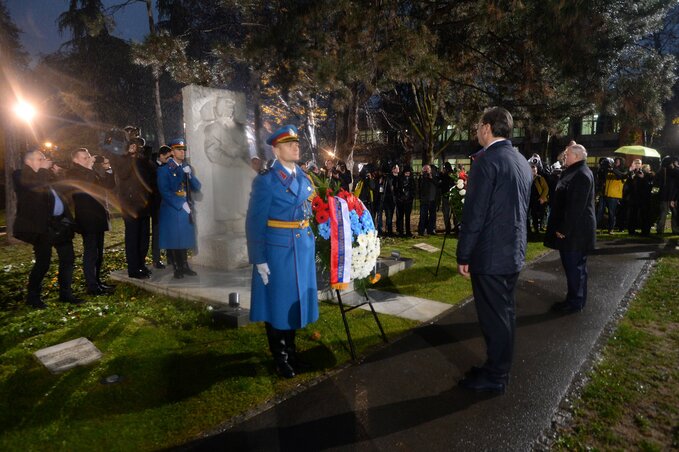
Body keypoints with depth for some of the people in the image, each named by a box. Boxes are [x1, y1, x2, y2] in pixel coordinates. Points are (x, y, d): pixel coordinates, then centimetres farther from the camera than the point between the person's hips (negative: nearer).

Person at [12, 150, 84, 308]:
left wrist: (51, 171, 12)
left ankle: (65, 293, 16)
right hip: (42, 225, -7)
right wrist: (43, 169, -8)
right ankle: (32, 296, 12)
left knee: (68, 258, 6)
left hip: (59, 222, 7)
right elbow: (37, 185, -20)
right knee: (43, 262, -5)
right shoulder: (20, 175, -2)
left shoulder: (46, 175, 20)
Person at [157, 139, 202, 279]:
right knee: (173, 239, 1)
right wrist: (181, 204, -16)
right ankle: (177, 268, 11)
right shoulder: (164, 169, -5)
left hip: (186, 209, 5)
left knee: (184, 238, 10)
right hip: (171, 210, -5)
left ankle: (184, 266, 18)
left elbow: (197, 187, 6)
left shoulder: (187, 168, 12)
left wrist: (189, 174, -11)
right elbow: (165, 192, -12)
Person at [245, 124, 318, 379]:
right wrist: (259, 260, -15)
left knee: (296, 300, 16)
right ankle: (280, 359, 26)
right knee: (277, 302, 8)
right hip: (277, 250, -6)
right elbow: (254, 223, -13)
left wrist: (310, 246, 12)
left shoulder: (305, 179, 9)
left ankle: (291, 352, 35)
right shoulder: (266, 181, -11)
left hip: (303, 249, 6)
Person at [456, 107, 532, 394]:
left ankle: (494, 377, 18)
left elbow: (474, 214, -20)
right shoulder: (521, 161, 11)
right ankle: (500, 368, 33)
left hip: (490, 255, -9)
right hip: (513, 252, 9)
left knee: (493, 316, 3)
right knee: (505, 312, 18)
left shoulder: (487, 160, -17)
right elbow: (521, 208, 16)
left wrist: (463, 256, -13)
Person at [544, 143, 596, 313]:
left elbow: (576, 206, -23)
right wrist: (563, 227, 17)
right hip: (576, 228, 10)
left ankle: (575, 302, 9)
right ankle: (577, 298, 28)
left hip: (575, 230, -10)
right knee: (577, 265, 17)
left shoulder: (581, 175, -19)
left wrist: (564, 229, -21)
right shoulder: (576, 172, 13)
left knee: (574, 266, -1)